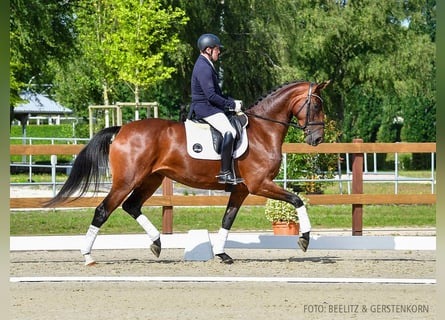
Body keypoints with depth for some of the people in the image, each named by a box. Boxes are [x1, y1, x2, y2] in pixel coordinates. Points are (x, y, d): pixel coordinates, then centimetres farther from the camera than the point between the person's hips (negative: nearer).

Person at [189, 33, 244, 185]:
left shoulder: (206, 65, 17)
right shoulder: (203, 68, -18)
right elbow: (211, 95, -23)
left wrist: (232, 101, 14)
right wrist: (231, 105, -16)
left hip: (209, 107, 11)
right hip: (205, 108, -11)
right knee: (229, 132, -27)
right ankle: (225, 172, -30)